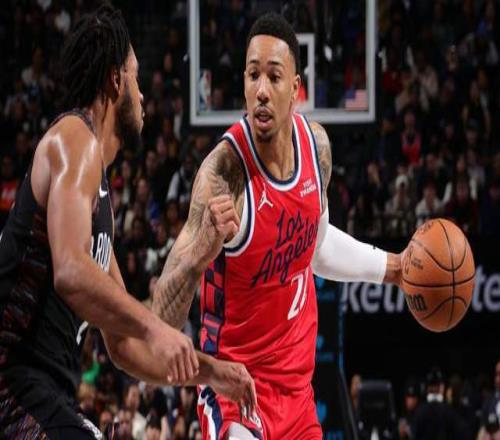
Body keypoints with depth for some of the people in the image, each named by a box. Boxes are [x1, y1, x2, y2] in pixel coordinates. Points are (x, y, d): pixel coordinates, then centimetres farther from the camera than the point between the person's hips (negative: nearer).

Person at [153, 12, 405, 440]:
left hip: (297, 385, 7)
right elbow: (164, 318, -27)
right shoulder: (224, 171, -23)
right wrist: (200, 254, -44)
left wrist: (392, 267, 23)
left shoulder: (316, 144, -2)